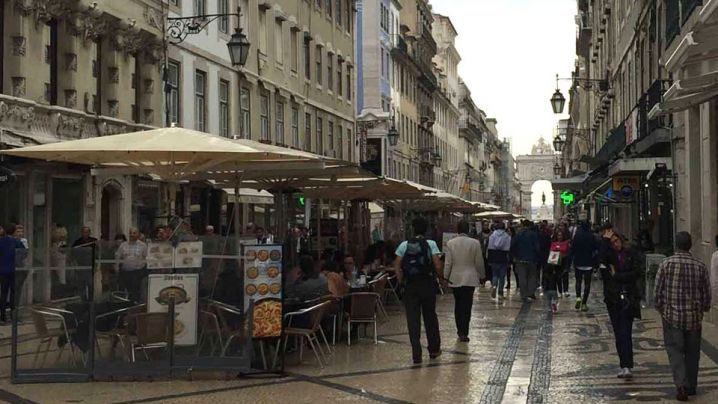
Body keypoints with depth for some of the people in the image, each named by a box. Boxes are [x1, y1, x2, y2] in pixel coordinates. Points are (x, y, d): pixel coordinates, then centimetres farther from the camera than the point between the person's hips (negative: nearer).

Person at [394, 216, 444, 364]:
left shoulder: (404, 245, 1)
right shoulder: (431, 244, -4)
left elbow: (397, 265, -3)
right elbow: (438, 265, -11)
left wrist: (401, 280, 8)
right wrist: (441, 278, 5)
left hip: (410, 285, 1)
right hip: (428, 284, -1)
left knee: (413, 319, 2)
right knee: (430, 316, 14)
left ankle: (416, 354, -1)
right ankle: (434, 349, 25)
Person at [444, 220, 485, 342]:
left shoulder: (450, 243, -4)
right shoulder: (475, 243, -6)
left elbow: (448, 263, -3)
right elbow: (479, 262, 0)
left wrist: (446, 277, 8)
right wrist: (481, 275, 14)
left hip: (455, 278, 2)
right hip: (470, 278, -1)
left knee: (458, 305, 15)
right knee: (466, 306, -1)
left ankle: (460, 331, 21)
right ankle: (463, 333, -7)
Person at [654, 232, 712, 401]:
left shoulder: (666, 264, -8)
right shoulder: (700, 266, -3)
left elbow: (658, 291, -4)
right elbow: (707, 293, 3)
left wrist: (660, 308, 11)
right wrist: (703, 309, 21)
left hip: (672, 316, -2)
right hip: (694, 317, 2)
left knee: (675, 351, 1)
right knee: (692, 352, 14)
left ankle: (681, 384, -16)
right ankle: (691, 386, 23)